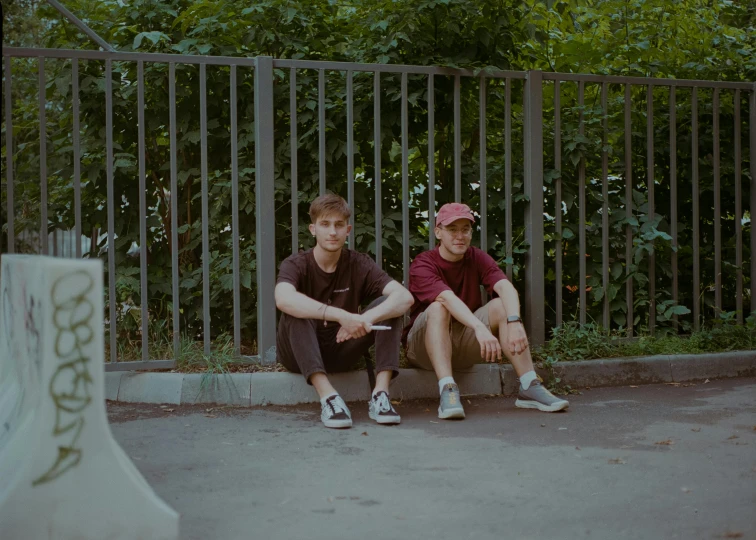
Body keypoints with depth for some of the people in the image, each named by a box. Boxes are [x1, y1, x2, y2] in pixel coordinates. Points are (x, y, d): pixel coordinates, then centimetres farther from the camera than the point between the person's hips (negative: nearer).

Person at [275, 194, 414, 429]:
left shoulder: (359, 265, -5)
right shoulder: (296, 264, -13)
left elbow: (405, 297, -21)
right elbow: (284, 299, -38)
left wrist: (366, 319, -40)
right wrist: (343, 316, -48)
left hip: (342, 352, 3)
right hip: (300, 356, -3)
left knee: (389, 305, -17)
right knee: (295, 312, -32)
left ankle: (380, 394, -29)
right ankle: (327, 396, -40)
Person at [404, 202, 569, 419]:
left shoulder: (478, 259, -2)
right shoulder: (423, 265, -15)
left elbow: (506, 288, -22)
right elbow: (447, 298, -35)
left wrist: (514, 321, -43)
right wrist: (480, 329, -50)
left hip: (464, 345, 4)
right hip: (425, 347, -4)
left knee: (501, 306, -19)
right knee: (438, 308, -32)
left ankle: (529, 387, -24)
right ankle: (448, 391, -42)